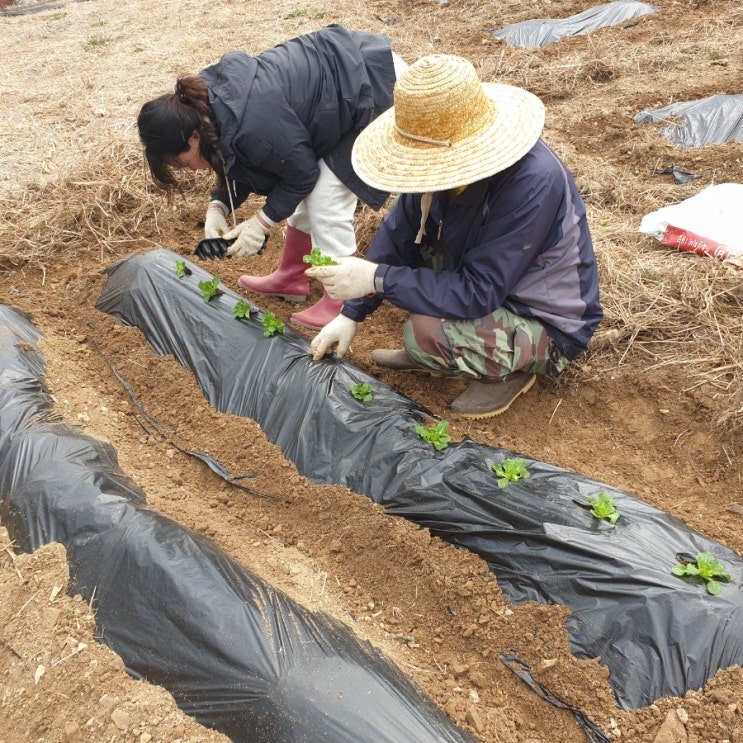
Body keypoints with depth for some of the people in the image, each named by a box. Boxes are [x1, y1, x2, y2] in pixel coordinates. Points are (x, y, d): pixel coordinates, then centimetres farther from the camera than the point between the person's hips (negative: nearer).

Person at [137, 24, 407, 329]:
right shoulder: (205, 98, -4)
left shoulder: (252, 126, -32)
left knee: (326, 204, -8)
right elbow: (237, 164, 9)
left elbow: (303, 172, -17)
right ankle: (290, 279, 31)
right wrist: (218, 206, -6)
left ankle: (342, 304, 8)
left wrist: (261, 222, -10)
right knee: (308, 196, 15)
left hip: (376, 88, -9)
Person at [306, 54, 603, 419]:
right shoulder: (448, 159, -14)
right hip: (489, 284, 8)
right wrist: (350, 314, -6)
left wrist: (375, 279, -34)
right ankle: (425, 352, 10)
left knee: (426, 331, -30)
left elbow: (476, 293, -35)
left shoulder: (533, 184, -35)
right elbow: (398, 232, -4)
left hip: (547, 325, -7)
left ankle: (508, 371, -1)